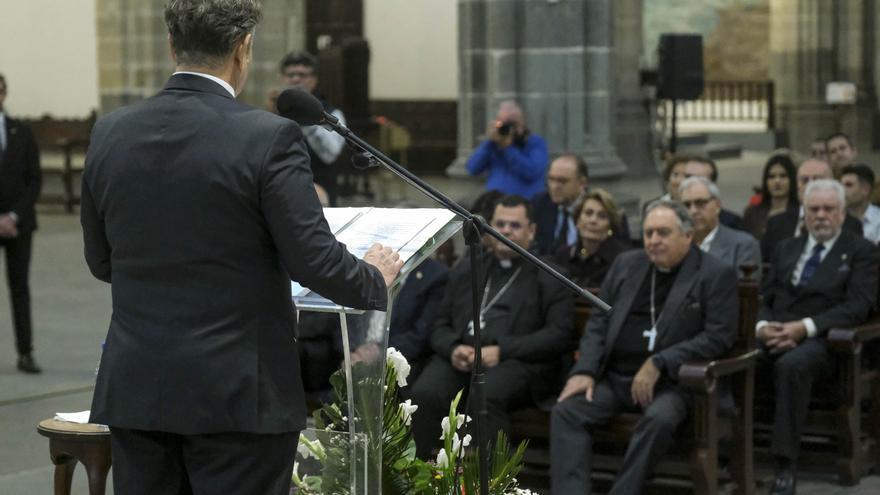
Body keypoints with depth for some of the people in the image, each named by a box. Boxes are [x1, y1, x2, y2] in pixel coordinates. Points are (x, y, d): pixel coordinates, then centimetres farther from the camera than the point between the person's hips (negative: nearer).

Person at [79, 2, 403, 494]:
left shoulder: (110, 134, 2)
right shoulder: (270, 138, -13)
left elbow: (101, 261, 12)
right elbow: (316, 261, -13)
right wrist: (375, 278, 8)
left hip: (135, 392, 5)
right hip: (238, 397, -4)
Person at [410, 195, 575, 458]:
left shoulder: (550, 277, 13)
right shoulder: (464, 271, 27)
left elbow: (560, 335, 0)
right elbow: (440, 325, 22)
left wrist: (502, 350, -11)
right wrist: (453, 349, -3)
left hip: (518, 361, -3)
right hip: (460, 359, 4)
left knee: (485, 395, -37)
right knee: (425, 394, -29)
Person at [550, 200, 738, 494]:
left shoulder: (716, 275, 0)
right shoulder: (626, 264, 16)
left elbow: (719, 337, -9)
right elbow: (598, 322, 15)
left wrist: (658, 365, -17)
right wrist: (585, 371, -2)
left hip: (670, 382, -4)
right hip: (614, 376, 5)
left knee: (659, 419, -35)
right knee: (566, 411, -20)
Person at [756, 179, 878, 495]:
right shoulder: (786, 249, 24)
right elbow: (765, 299, 18)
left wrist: (805, 327, -17)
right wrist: (762, 325, -6)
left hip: (820, 340, -4)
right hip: (774, 336, 4)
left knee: (791, 365, -39)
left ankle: (786, 463, -36)